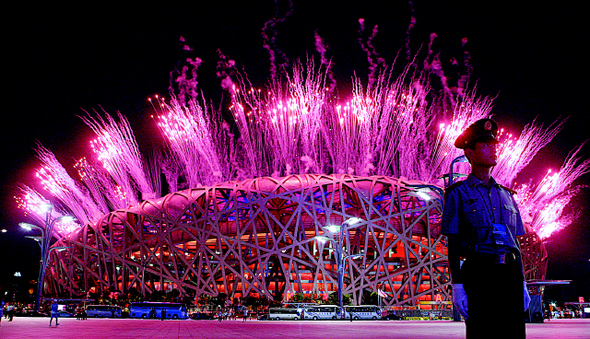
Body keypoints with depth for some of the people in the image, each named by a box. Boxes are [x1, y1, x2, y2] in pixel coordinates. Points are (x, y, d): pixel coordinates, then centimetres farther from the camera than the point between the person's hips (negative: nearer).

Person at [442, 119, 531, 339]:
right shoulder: (458, 193, 3)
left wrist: (522, 284, 14)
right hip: (478, 271, -5)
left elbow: (515, 243, 20)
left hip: (511, 273, 5)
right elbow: (453, 244, -1)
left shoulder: (506, 195, 19)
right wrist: (457, 285, -9)